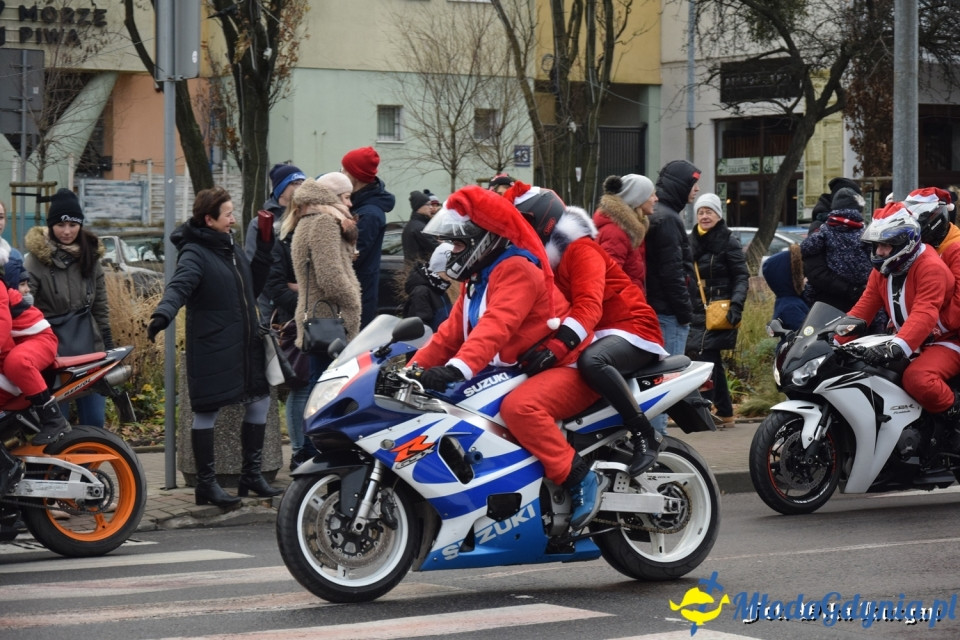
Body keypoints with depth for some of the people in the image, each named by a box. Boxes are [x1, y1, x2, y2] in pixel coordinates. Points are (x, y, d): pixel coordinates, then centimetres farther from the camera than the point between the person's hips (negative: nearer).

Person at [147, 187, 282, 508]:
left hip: (245, 345, 9)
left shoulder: (230, 247, 12)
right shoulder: (195, 253, -14)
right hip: (211, 348, -9)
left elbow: (252, 287, 20)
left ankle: (251, 475, 28)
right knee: (207, 410, -1)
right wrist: (163, 314, -49)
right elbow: (179, 286, -30)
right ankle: (206, 484, 8)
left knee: (259, 400, 15)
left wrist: (264, 250, 11)